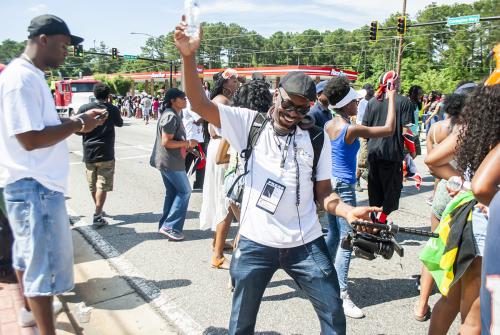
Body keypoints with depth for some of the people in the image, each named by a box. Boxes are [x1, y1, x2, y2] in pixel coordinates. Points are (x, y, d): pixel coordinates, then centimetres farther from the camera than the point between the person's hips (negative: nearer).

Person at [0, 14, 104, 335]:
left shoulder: (30, 76, 12)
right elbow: (30, 139, -24)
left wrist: (75, 120, 6)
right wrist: (77, 124, -15)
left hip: (34, 184, 11)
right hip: (34, 186, -11)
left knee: (28, 253, 24)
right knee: (46, 262, -3)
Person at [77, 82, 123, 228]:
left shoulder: (84, 109, -2)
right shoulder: (113, 109, -3)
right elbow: (120, 123, 16)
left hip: (89, 152, 3)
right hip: (106, 154, -3)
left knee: (92, 185, 17)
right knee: (102, 185, -1)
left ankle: (98, 209, 34)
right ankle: (97, 216, -8)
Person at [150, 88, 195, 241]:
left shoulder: (173, 114, 14)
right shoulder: (171, 116, -19)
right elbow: (166, 142, -23)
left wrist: (186, 145, 13)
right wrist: (188, 143, -17)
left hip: (167, 161, 10)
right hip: (171, 162, -10)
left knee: (172, 192, 15)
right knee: (184, 191, -4)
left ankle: (165, 225, 22)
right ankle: (171, 227, -1)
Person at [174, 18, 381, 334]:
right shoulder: (250, 123, -5)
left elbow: (323, 192, 1)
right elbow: (200, 104, -14)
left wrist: (348, 210, -19)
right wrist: (189, 57, -27)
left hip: (306, 243, 1)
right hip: (256, 243, -1)